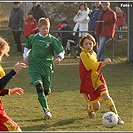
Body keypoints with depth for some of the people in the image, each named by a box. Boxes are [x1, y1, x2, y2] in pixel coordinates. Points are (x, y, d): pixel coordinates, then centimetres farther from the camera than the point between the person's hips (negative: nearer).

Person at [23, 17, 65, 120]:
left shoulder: (52, 40, -4)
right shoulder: (33, 38, 4)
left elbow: (61, 51, -11)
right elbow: (27, 47, 24)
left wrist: (59, 57, -31)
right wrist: (25, 56, 11)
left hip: (47, 67, 0)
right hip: (34, 67, 0)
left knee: (46, 90, 8)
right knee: (39, 86, -20)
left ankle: (44, 101, 44)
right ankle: (46, 110, -21)